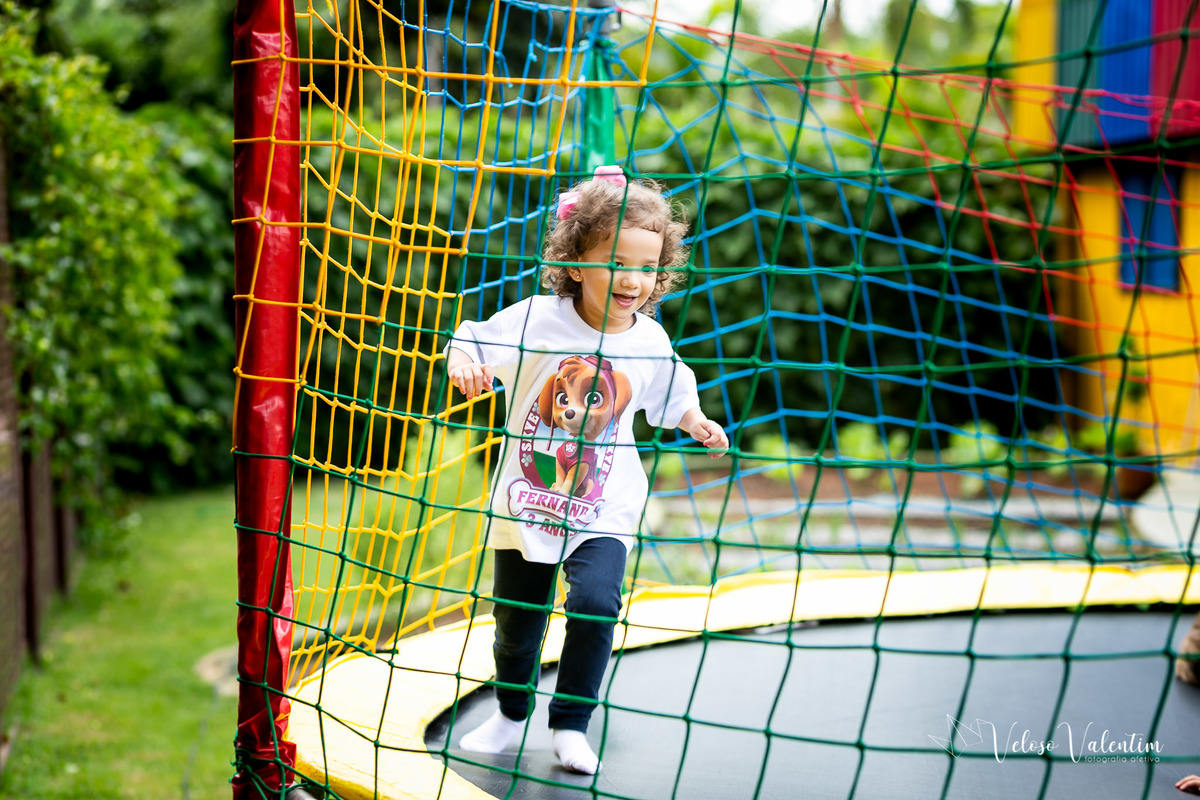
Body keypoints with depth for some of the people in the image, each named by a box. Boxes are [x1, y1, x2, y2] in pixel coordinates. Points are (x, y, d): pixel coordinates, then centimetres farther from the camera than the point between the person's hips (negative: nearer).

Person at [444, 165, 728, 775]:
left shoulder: (650, 342, -3)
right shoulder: (537, 320, -14)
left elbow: (671, 395, 16)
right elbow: (471, 343, -11)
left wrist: (698, 425, 2)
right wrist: (463, 365, -31)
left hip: (603, 510, 0)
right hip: (525, 501, 0)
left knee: (595, 603, -20)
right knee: (516, 619, 12)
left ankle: (571, 724, 1)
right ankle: (511, 713, 39)